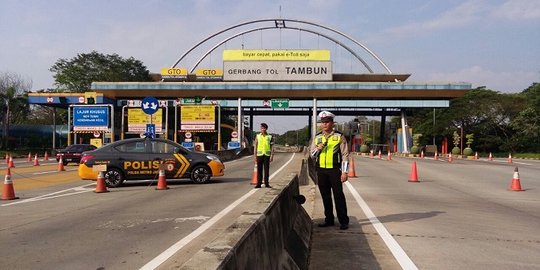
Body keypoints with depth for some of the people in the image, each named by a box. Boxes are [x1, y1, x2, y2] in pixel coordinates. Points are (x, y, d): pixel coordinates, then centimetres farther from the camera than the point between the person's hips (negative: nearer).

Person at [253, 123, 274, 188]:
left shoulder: (269, 137, 5)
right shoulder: (258, 136, 6)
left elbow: (272, 147, 3)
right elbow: (255, 146, 5)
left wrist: (272, 156, -6)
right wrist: (255, 156, -1)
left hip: (267, 155, 0)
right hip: (259, 154, 0)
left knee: (266, 170, 2)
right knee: (259, 170, 1)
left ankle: (266, 183, 9)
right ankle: (259, 184, 5)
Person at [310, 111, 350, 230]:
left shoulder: (339, 136, -1)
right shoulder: (317, 137, 11)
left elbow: (345, 155, -3)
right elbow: (312, 155, 14)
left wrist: (345, 172, -9)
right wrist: (318, 148, -8)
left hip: (335, 170, -4)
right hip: (321, 171, 4)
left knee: (338, 195, -2)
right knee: (325, 196, 10)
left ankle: (344, 221, 6)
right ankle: (329, 220, 21)